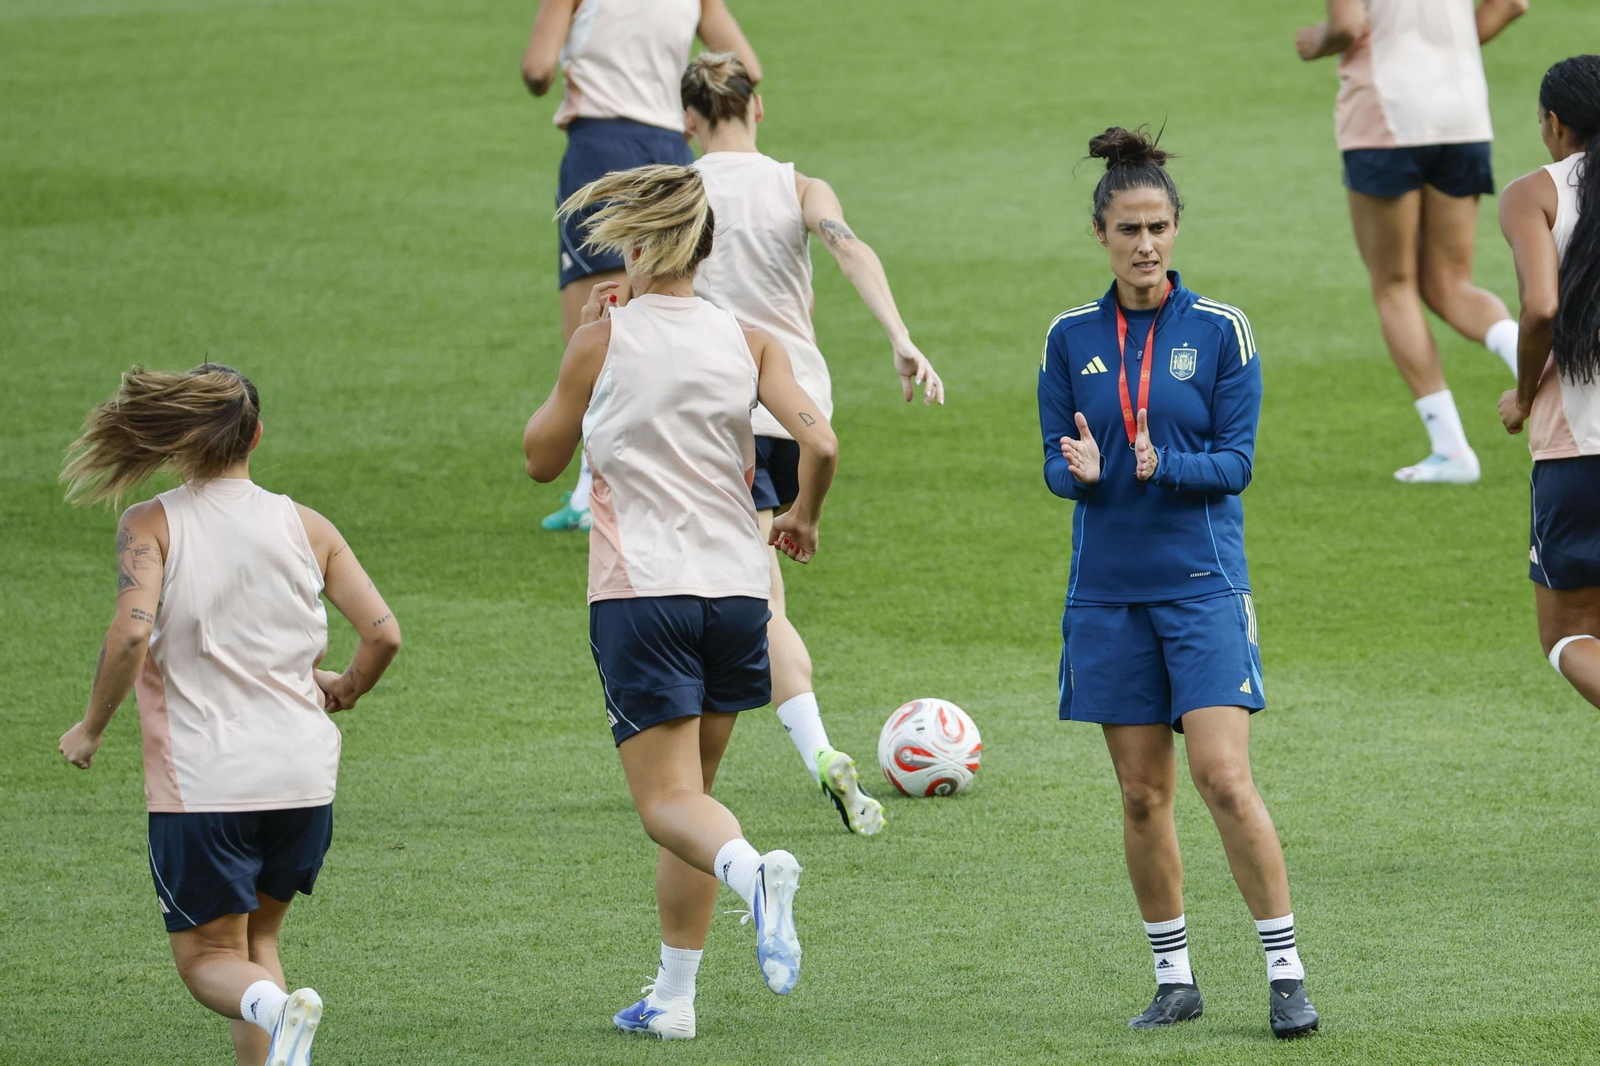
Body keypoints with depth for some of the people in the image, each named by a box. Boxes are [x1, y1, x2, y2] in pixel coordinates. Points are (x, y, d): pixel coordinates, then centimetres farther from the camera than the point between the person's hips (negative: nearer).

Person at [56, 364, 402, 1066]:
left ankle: (275, 1008, -25)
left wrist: (91, 729, -4)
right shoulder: (308, 527, 5)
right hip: (304, 777, 3)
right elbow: (383, 633, 0)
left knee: (208, 957, 8)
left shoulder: (150, 525, -4)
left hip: (199, 786, -3)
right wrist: (346, 689, 21)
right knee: (256, 937, 23)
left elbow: (131, 633, -19)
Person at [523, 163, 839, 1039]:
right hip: (734, 585, 4)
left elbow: (542, 458, 8)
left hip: (638, 592, -4)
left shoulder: (603, 339, -3)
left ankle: (751, 870, -38)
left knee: (669, 801, -5)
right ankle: (672, 996, 17)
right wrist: (802, 518, 9)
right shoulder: (747, 343, 3)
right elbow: (819, 443, -10)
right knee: (691, 790, 17)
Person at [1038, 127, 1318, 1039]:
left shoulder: (1220, 332, -1)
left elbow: (1236, 462, -4)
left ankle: (1287, 973, -6)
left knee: (1224, 779, -13)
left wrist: (1164, 466, -23)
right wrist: (1081, 472, -18)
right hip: (1108, 588, 3)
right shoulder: (1071, 339, 6)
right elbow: (1054, 462, 5)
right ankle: (1175, 978, 15)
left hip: (1203, 583, -3)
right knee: (1142, 794, 5)